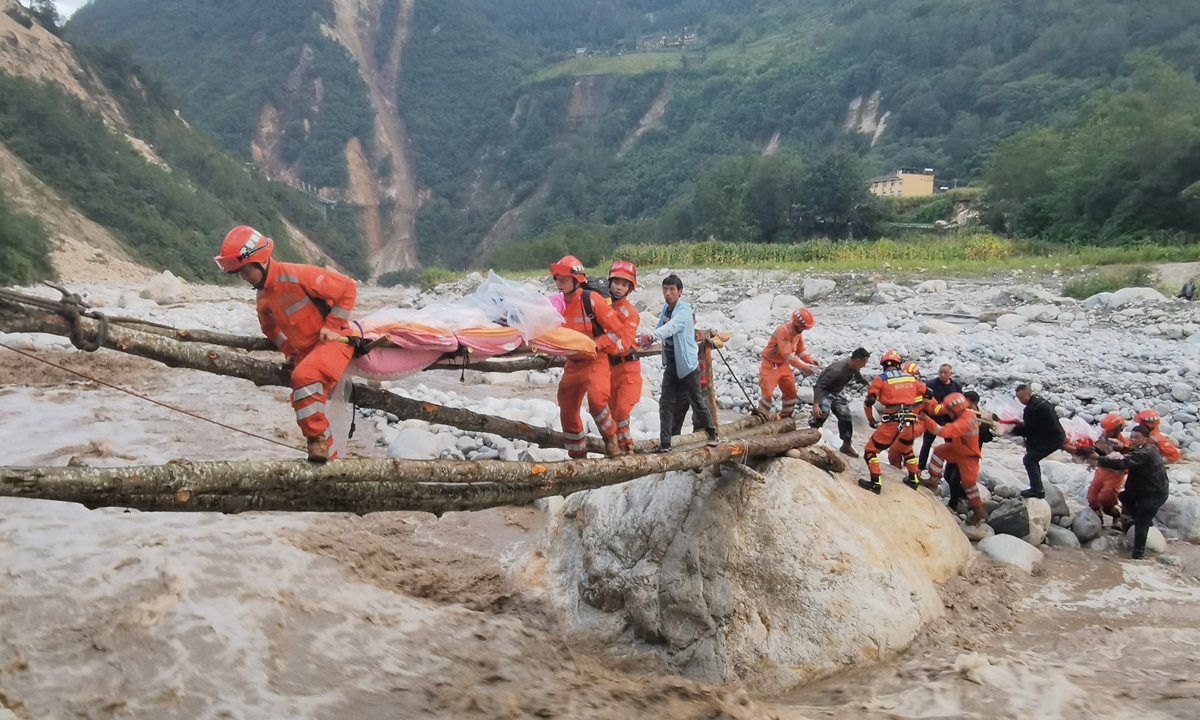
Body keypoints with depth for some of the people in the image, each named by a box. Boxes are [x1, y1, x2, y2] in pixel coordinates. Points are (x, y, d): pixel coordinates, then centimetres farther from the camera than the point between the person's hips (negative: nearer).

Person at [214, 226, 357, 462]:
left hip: (334, 340, -9)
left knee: (304, 376, -32)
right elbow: (270, 327, 27)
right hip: (306, 349, 9)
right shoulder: (264, 298, 5)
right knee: (307, 403, 6)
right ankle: (328, 457, 17)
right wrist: (289, 349, 12)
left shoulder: (297, 275, -21)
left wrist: (333, 326, -16)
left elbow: (347, 288, -18)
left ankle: (318, 438, -20)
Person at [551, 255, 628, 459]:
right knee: (567, 410, 10)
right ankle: (578, 455, 28)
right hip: (573, 363, 6)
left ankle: (610, 437, -2)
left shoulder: (592, 300, -16)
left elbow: (618, 330, -14)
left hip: (596, 360, -6)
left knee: (596, 399, -29)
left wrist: (597, 344, -22)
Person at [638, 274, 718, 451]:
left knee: (696, 400, 8)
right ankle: (664, 442, 4)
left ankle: (712, 432, 29)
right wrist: (646, 338, -18)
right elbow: (661, 327, 5)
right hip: (671, 364, 6)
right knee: (666, 403, 1)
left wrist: (652, 336, -57)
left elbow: (672, 327, -40)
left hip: (687, 363, -6)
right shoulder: (666, 308, 4)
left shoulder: (684, 311, -21)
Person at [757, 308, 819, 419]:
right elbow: (787, 354, -36)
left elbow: (800, 351, 7)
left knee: (791, 392, 11)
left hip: (784, 365, 8)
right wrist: (802, 367, -41)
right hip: (771, 365, -8)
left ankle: (785, 417, 26)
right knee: (768, 393, -13)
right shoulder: (783, 330, -29)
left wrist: (810, 360, -13)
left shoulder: (799, 332, -3)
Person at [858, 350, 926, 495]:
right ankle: (913, 480, 42)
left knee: (871, 450, 6)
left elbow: (869, 401, -6)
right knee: (907, 449, 32)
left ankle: (875, 483, -2)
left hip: (892, 422, -5)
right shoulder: (911, 378, 14)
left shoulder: (881, 379, 0)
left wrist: (871, 420, 9)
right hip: (910, 422, 5)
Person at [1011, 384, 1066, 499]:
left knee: (1028, 460, -3)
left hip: (1050, 440, -10)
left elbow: (1028, 430, -17)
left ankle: (1037, 489, -6)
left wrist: (1013, 430, -3)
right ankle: (1038, 488, 21)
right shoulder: (1040, 400, 11)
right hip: (1055, 436, 10)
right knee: (1033, 459, 18)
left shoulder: (1031, 408, -22)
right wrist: (1021, 424, 12)